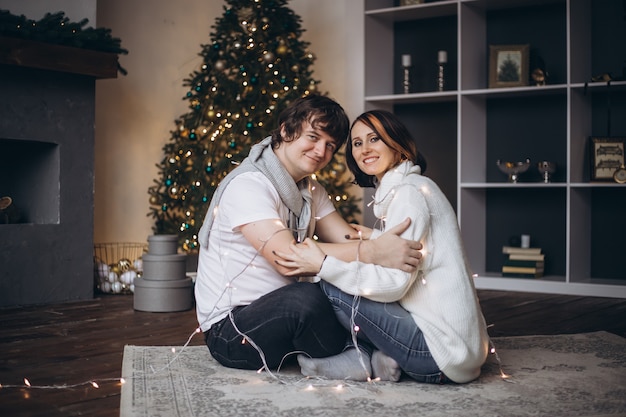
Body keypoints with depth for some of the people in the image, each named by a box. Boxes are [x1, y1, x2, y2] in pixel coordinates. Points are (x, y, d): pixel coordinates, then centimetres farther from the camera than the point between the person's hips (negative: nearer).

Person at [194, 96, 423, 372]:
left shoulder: (311, 191, 11)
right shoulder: (248, 185, -17)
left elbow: (350, 241, -1)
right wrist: (375, 252, -34)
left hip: (283, 314, 8)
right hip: (230, 330, -7)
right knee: (306, 297, -34)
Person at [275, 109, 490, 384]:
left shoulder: (409, 192, -13)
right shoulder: (405, 189, 16)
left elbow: (394, 283, -19)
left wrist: (324, 265, -18)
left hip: (443, 349, -10)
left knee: (329, 288, -9)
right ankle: (378, 358, 3)